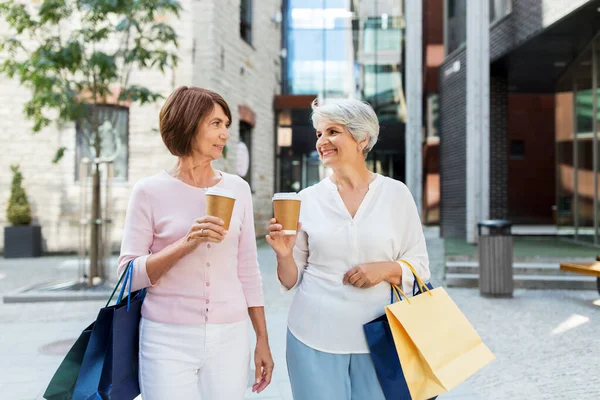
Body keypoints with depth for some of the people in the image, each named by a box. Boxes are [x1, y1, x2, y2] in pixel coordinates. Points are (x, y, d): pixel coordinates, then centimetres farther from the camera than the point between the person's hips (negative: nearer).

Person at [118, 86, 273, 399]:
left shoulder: (238, 189, 3)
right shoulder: (150, 191, -5)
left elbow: (247, 270, 7)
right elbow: (129, 276, -6)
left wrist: (262, 339, 7)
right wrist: (186, 244, -20)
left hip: (230, 338, 3)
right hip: (168, 339, -2)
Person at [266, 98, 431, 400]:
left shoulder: (396, 194, -1)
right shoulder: (307, 199, 0)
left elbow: (419, 266, 2)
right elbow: (291, 280, 3)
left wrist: (386, 269, -16)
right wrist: (284, 254, -16)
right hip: (314, 337, 1)